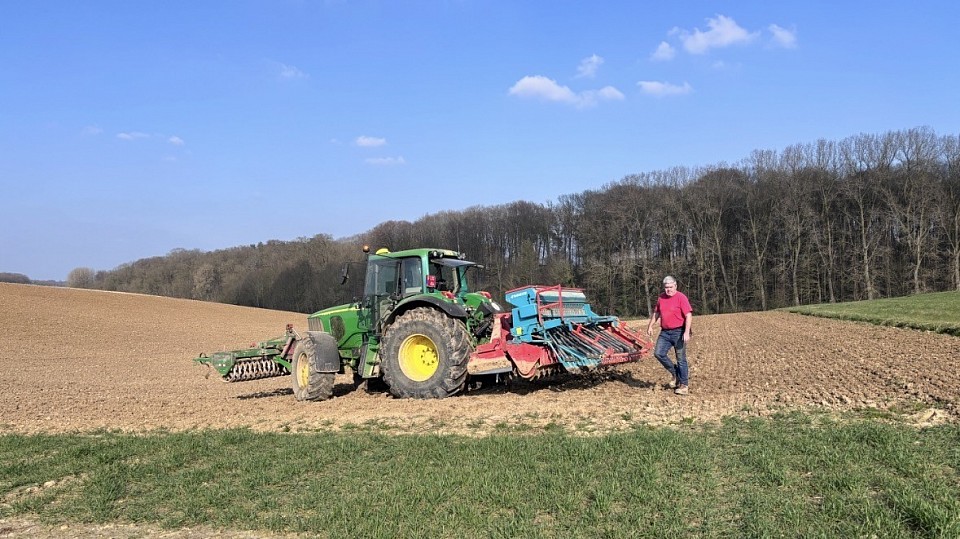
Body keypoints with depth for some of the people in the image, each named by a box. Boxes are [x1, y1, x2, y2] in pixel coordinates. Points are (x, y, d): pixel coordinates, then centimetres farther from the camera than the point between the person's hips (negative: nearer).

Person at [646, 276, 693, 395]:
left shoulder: (681, 297, -11)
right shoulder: (661, 297, 7)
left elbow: (688, 315, -17)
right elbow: (656, 312, 22)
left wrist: (686, 332, -25)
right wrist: (650, 325, 17)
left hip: (678, 332, -6)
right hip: (665, 332, 6)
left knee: (681, 359, 0)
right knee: (658, 353, -5)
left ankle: (684, 386, 10)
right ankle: (675, 373, 14)